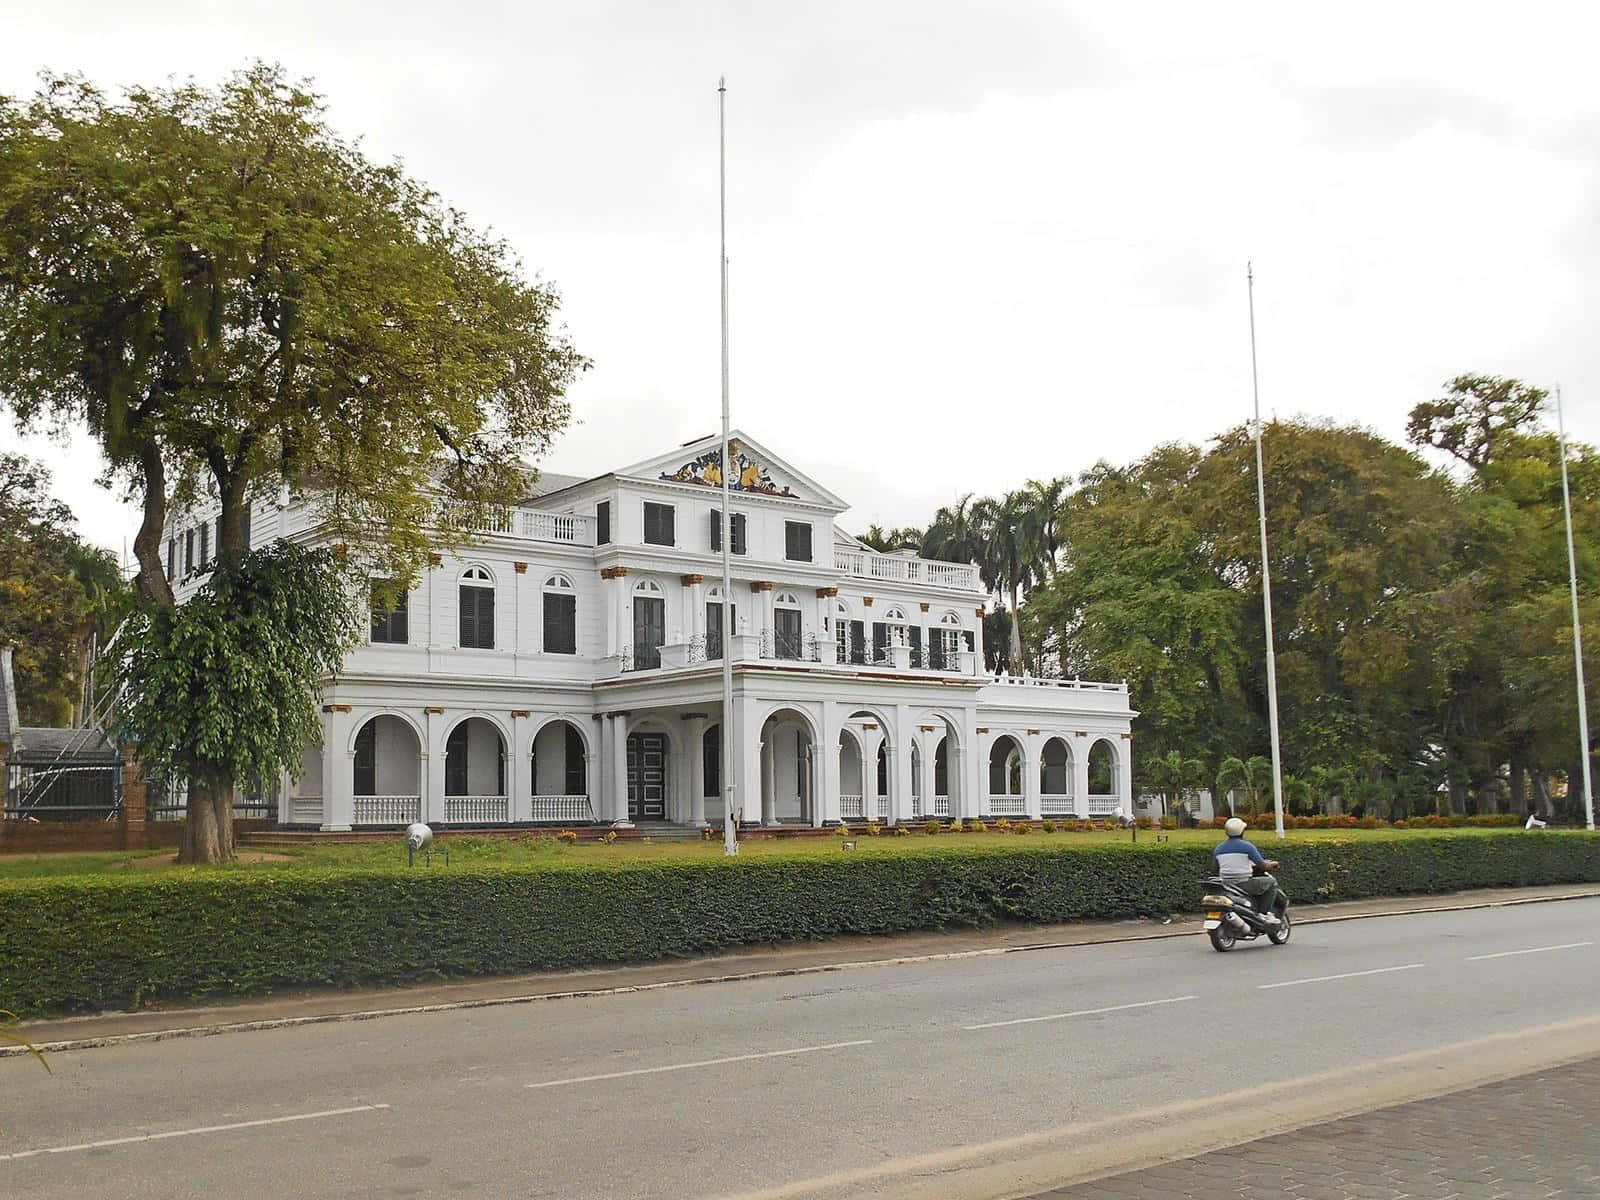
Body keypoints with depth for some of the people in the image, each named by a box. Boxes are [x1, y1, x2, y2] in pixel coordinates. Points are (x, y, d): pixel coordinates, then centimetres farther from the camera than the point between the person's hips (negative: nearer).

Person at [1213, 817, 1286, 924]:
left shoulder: (1218, 849, 7)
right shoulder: (1247, 846, -7)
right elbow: (1263, 866, -4)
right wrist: (1273, 864, 19)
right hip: (1245, 885, -6)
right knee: (1271, 882, 12)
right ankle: (1265, 913, 4)